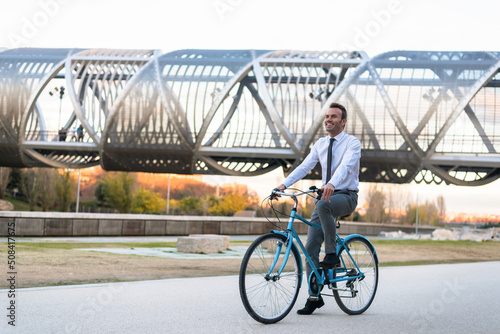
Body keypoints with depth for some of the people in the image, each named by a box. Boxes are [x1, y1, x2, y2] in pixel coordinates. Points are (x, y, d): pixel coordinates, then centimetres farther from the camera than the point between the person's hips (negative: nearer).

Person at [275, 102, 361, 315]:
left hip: (346, 196, -6)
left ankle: (332, 254, -25)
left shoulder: (352, 143, -8)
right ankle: (314, 297, 2)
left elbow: (346, 165, -27)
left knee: (323, 204, -40)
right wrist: (284, 184, -15)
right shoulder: (321, 144, 10)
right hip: (326, 196, 6)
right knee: (310, 247, -4)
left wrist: (332, 184, -46)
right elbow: (305, 166, 0)